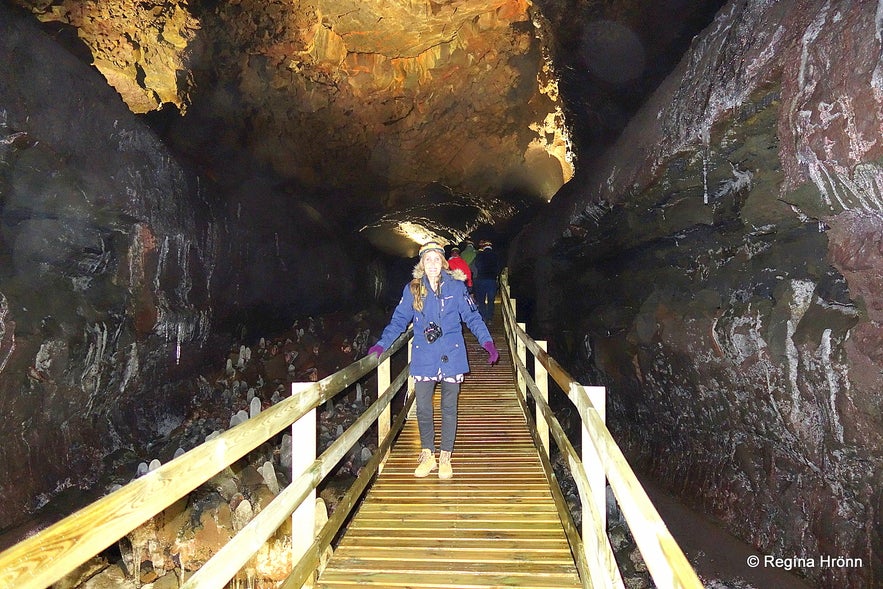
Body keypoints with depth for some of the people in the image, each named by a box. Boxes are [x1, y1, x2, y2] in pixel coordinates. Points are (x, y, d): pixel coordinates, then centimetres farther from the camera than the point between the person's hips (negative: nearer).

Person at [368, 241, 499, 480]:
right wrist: (381, 344, -5)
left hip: (451, 357, -1)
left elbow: (472, 317, 2)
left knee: (449, 408, 8)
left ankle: (445, 457, 23)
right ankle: (427, 455, 23)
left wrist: (488, 342, -9)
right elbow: (399, 320, 5)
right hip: (423, 358, 1)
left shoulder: (456, 287, 0)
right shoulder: (412, 289, 3)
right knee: (423, 409, 3)